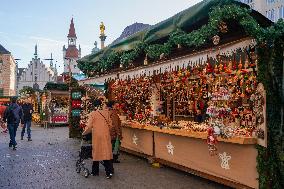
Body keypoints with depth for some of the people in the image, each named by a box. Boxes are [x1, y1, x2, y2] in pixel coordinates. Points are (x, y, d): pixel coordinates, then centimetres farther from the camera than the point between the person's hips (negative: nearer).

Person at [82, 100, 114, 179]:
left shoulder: (93, 114, -8)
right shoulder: (107, 113, 0)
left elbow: (89, 127, -9)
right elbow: (110, 124, 2)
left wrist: (84, 133, 6)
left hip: (97, 136, -2)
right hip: (106, 136, 2)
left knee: (96, 153, 11)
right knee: (107, 153, 6)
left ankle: (95, 171, 23)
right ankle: (109, 172, 4)